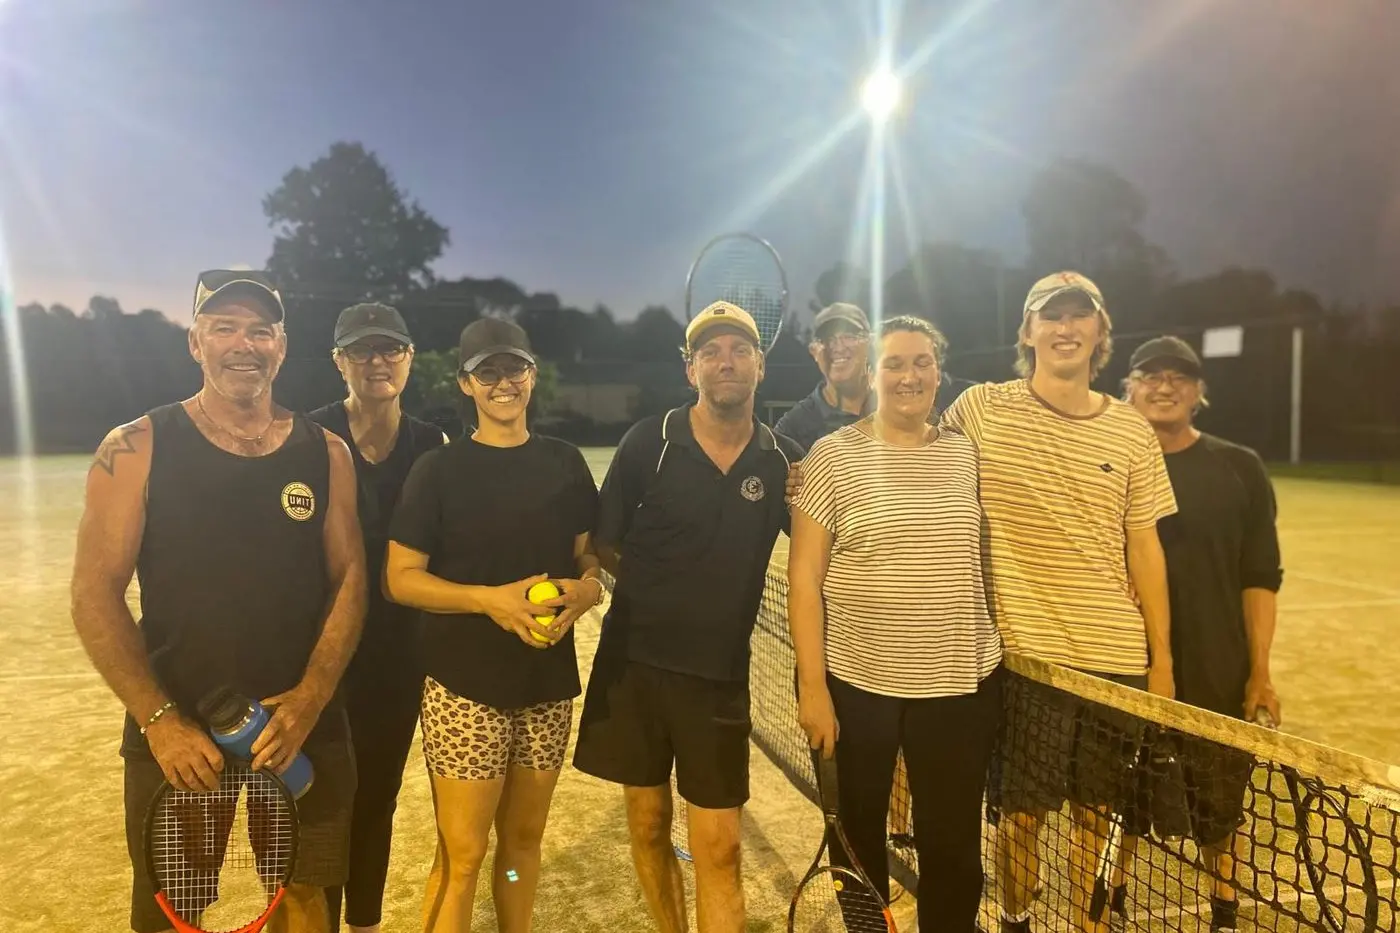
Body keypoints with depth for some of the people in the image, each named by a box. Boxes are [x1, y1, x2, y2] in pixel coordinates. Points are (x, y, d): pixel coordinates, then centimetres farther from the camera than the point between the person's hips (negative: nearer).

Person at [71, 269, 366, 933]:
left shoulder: (325, 453, 1)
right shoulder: (136, 450, -4)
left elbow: (349, 577, 1)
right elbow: (95, 594, -6)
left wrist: (311, 699, -11)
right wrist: (160, 720, -14)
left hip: (304, 722, 2)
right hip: (176, 728, -1)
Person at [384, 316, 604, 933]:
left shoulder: (565, 464, 5)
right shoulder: (438, 470, -5)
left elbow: (591, 558, 10)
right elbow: (400, 578, -7)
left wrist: (584, 591, -13)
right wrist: (489, 599, -21)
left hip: (549, 682, 4)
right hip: (465, 687, -3)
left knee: (524, 837, 18)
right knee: (462, 852, 1)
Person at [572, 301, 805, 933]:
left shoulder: (784, 461, -3)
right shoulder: (649, 442, -8)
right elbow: (603, 543, 1)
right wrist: (653, 597, -1)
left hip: (720, 675, 0)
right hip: (634, 663, 0)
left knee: (718, 850, 2)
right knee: (648, 826, 16)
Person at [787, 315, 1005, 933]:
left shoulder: (967, 454, 4)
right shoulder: (833, 455, -6)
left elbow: (985, 561, 14)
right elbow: (803, 577, -8)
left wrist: (1000, 648, 7)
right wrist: (812, 686, -11)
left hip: (962, 683, 3)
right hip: (856, 683, -2)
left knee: (954, 845, 12)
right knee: (859, 836, 16)